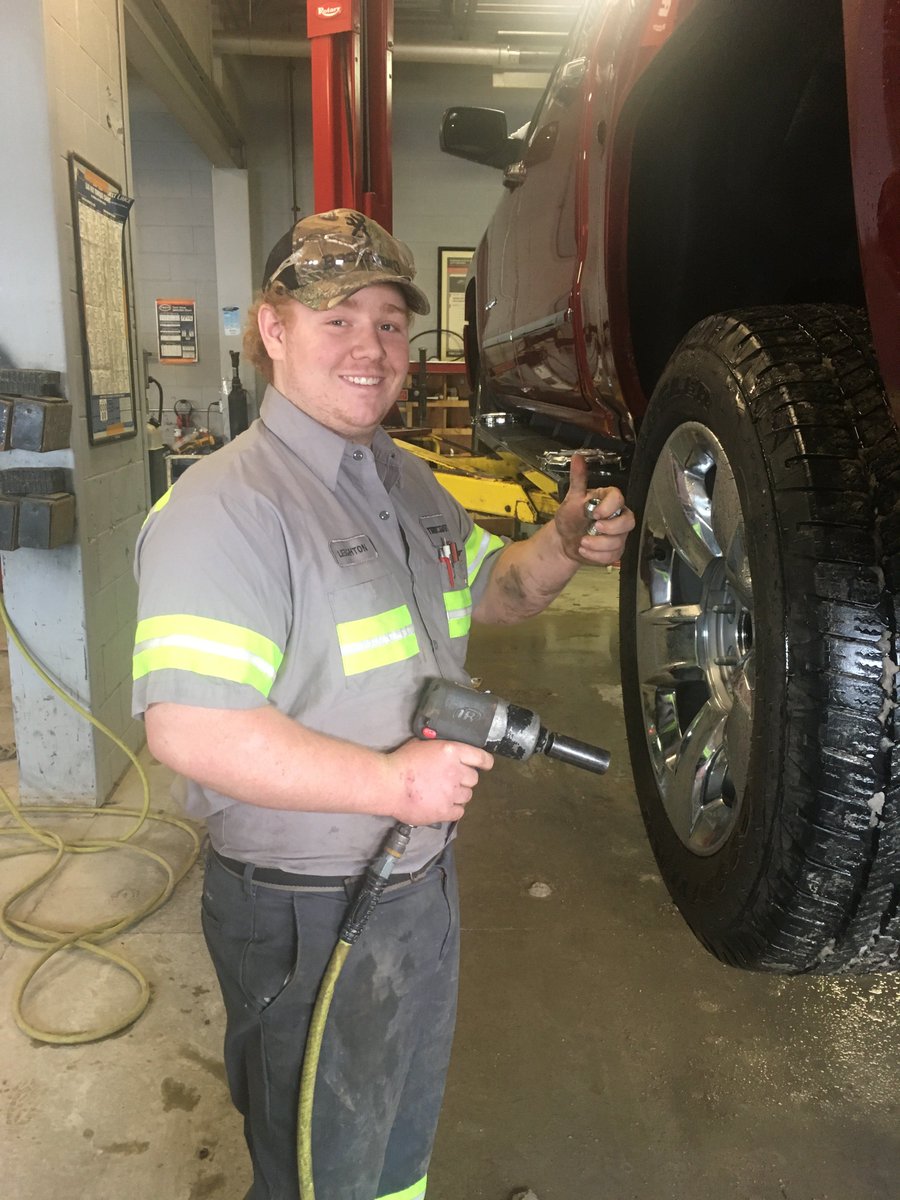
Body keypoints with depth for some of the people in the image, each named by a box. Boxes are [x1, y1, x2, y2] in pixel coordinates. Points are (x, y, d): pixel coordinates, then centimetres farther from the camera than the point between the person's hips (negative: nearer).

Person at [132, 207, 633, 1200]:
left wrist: (568, 543, -4)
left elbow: (490, 587, 17)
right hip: (303, 917, -8)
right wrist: (391, 781, -28)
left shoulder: (407, 483, 5)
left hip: (422, 879, 8)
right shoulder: (227, 505, -24)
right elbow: (187, 728, -30)